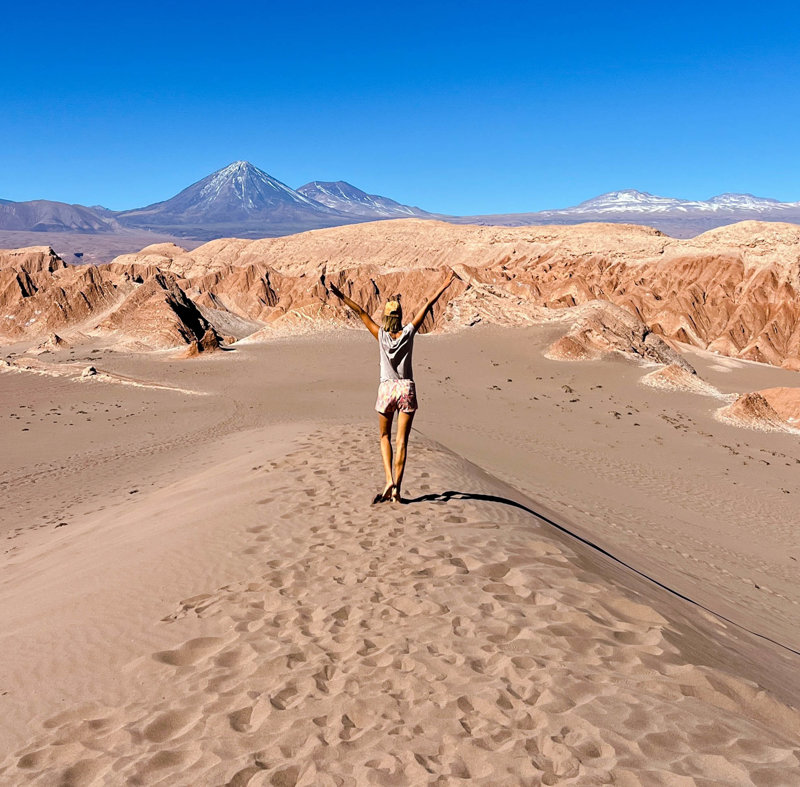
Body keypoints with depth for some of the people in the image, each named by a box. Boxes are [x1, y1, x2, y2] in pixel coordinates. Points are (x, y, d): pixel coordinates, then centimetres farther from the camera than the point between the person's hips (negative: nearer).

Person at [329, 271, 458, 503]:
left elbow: (361, 312, -2)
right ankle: (396, 490, 0)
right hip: (406, 389, 0)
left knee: (385, 437, 17)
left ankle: (389, 481, 0)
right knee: (402, 441, 3)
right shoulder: (408, 332, -4)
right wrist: (446, 284, 2)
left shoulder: (381, 335, -4)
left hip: (386, 390, 0)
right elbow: (427, 305, 0)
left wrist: (342, 296, 2)